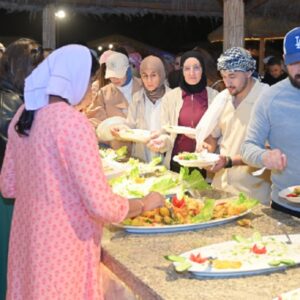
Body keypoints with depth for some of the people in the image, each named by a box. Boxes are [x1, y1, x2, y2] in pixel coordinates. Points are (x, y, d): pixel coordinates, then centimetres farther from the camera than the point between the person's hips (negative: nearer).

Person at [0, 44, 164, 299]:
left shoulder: (23, 115, 2)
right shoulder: (73, 122, -21)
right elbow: (102, 206, -21)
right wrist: (145, 204, -5)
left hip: (27, 238, 7)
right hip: (63, 247, -7)